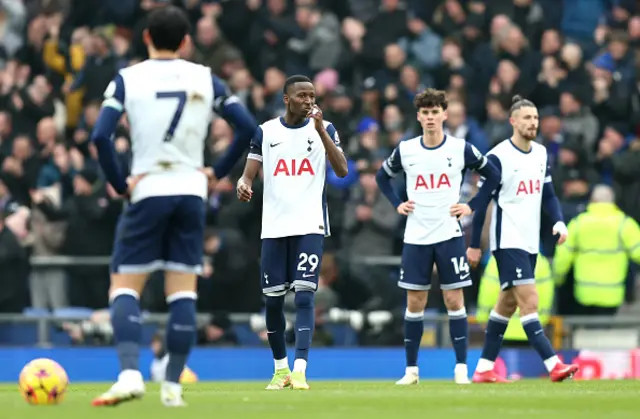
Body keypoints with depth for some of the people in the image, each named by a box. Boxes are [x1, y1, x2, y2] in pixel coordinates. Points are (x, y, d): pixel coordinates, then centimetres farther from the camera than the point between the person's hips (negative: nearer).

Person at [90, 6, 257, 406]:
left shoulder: (127, 79, -2)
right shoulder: (204, 79, 5)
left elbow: (101, 136, -14)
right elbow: (248, 128, -1)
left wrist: (120, 183, -4)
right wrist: (218, 171, 7)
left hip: (148, 191, -2)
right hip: (192, 192, 2)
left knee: (124, 289, 2)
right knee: (183, 291, 7)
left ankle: (130, 374, -18)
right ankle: (173, 385, 4)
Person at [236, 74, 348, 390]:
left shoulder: (323, 129, 3)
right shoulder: (266, 132, 8)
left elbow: (342, 171, -10)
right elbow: (249, 175, 8)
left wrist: (321, 130, -19)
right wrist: (243, 186, -17)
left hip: (310, 225, -2)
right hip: (274, 227, 2)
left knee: (304, 296, -13)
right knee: (272, 299, 5)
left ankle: (300, 370, -18)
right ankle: (280, 369, 21)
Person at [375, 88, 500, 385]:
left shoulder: (461, 149, -3)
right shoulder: (405, 150, 2)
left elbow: (493, 175, 8)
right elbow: (382, 176, 19)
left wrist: (473, 206, 0)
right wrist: (396, 204, 6)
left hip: (449, 235, -1)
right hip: (415, 237, 1)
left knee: (454, 300, -3)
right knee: (414, 303, 2)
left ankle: (461, 368, 2)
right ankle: (411, 369, 10)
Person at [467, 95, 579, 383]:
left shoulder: (541, 154, 10)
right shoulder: (498, 157, -11)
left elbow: (548, 194, 16)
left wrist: (559, 222, -4)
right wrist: (474, 245, -5)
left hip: (530, 242, 8)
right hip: (507, 241, -8)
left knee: (507, 304, 11)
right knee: (529, 301, -14)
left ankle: (484, 368, 18)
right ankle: (553, 365, -20)